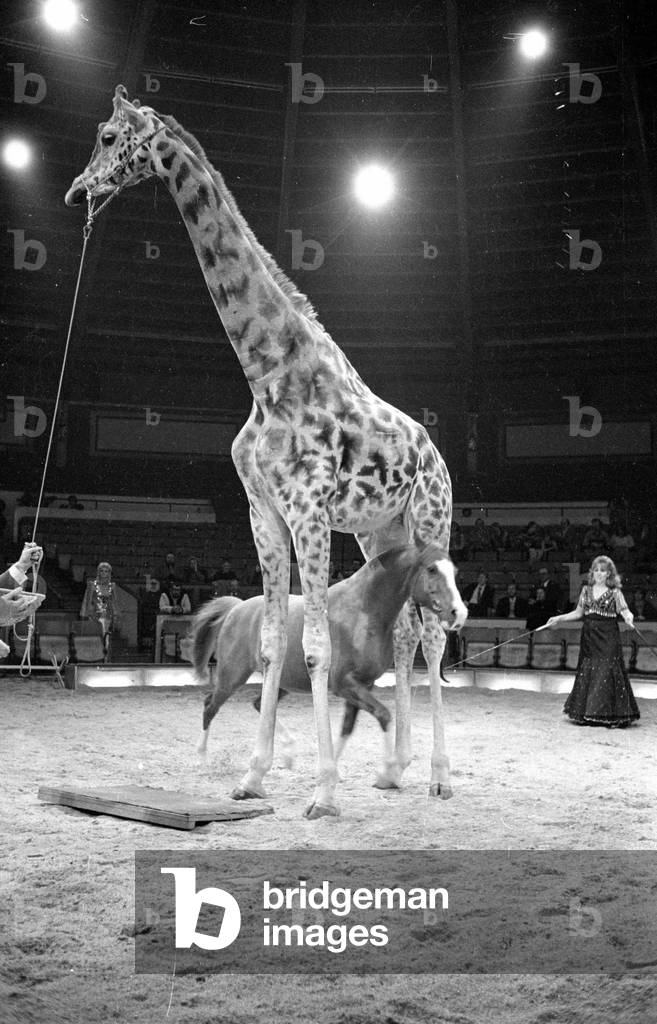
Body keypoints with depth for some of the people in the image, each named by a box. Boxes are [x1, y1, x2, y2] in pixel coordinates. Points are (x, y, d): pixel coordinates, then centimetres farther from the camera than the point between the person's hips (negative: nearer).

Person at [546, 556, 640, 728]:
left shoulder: (614, 592, 0)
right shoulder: (586, 590, 11)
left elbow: (624, 610, -7)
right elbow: (578, 613, 15)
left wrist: (628, 617, -30)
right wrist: (559, 618, 8)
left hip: (608, 638, -4)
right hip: (589, 637, 4)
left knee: (606, 673, -9)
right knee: (587, 673, 4)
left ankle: (609, 715, -3)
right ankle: (587, 715, 11)